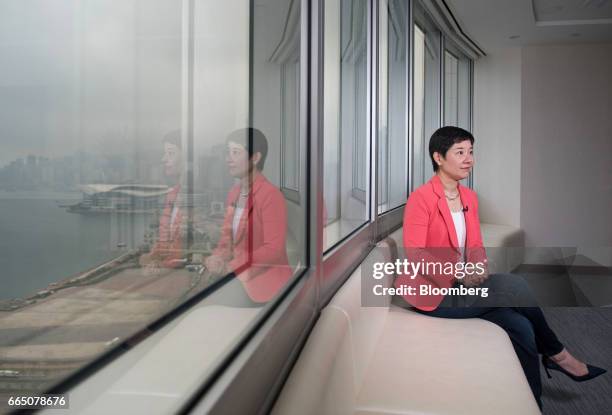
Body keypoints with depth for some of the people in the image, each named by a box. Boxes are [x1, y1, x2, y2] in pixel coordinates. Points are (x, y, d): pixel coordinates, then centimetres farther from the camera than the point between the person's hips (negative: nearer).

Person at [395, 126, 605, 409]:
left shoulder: (469, 197, 10)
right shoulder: (420, 198, -12)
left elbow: (475, 246, 12)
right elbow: (414, 253, -17)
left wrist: (479, 266, -10)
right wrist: (459, 274, -24)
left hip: (463, 287, 7)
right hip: (434, 291, -7)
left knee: (520, 327, -15)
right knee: (514, 285, -20)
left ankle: (532, 403, -2)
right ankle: (556, 354, 2)